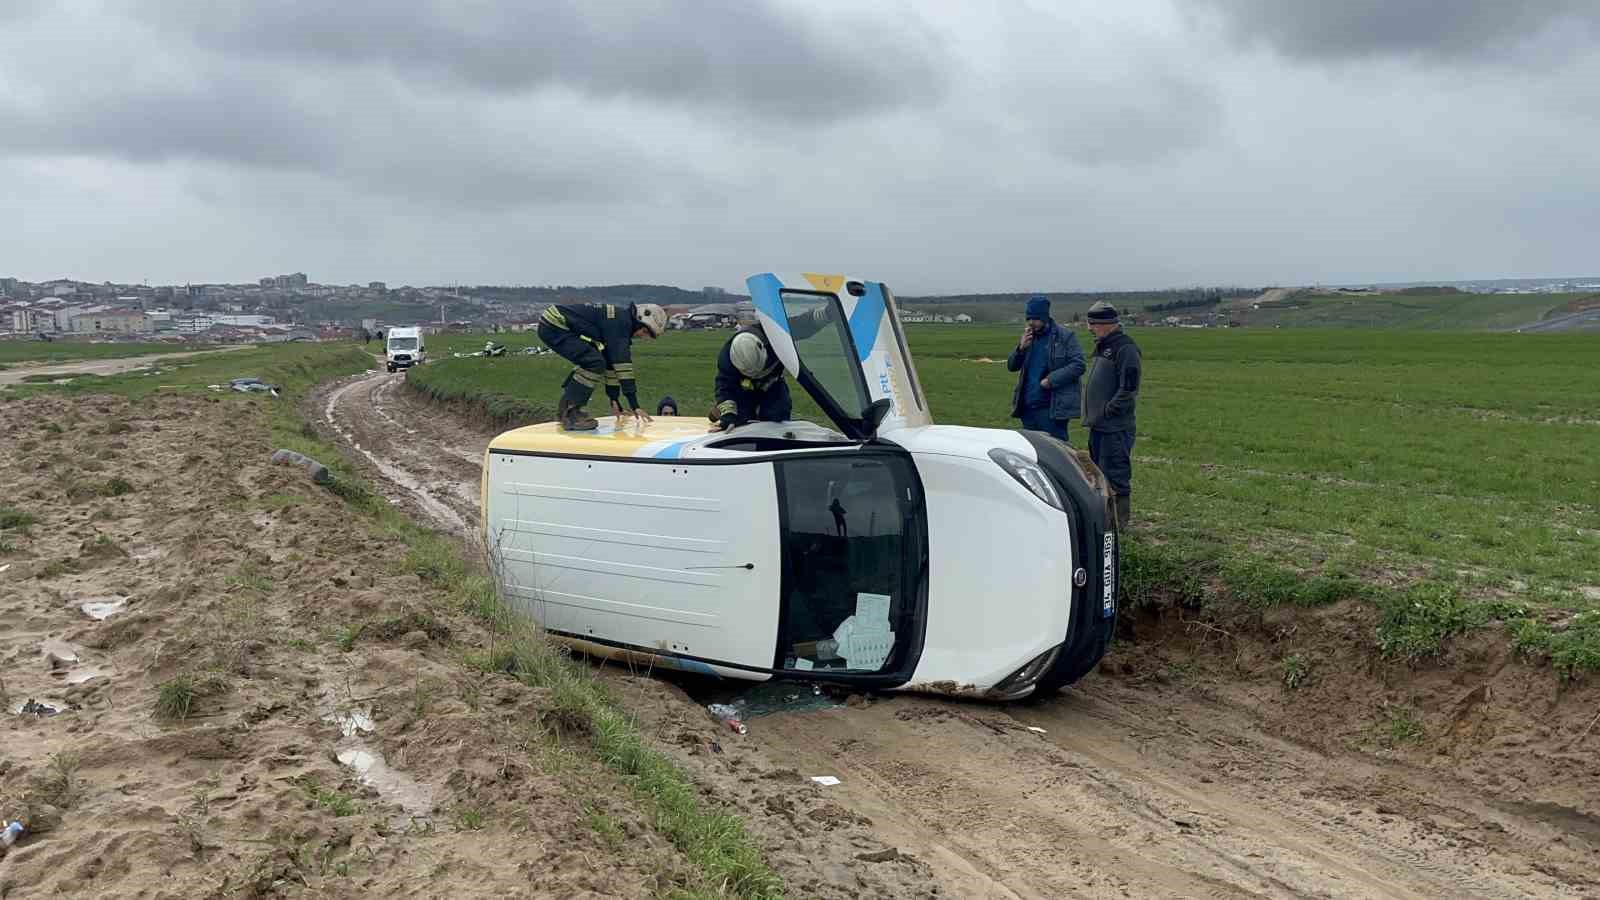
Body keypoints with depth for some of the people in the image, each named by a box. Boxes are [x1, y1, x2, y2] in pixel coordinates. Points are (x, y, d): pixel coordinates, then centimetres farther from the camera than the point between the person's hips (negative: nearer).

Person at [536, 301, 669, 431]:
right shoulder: (620, 321, -16)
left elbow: (611, 362, 21)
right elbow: (622, 362, -20)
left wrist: (614, 400, 22)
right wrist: (634, 406, -18)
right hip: (553, 327, -11)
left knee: (588, 362, 18)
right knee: (594, 363, -19)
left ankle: (564, 410, 21)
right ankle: (568, 414, -13)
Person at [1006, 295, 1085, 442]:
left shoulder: (1065, 336, -5)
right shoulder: (1028, 337, 14)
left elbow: (1078, 366, -12)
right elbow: (1011, 366, 14)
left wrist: (1051, 380, -18)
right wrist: (1021, 348, -4)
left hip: (1052, 407, -6)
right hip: (1028, 407, 6)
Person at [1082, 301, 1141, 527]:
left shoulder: (1125, 349, -14)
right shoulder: (1102, 346, 16)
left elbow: (1128, 389, -20)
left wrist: (1108, 411, -17)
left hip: (1115, 427, -10)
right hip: (1098, 425, 10)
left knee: (1115, 474, -4)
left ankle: (1119, 519, 3)